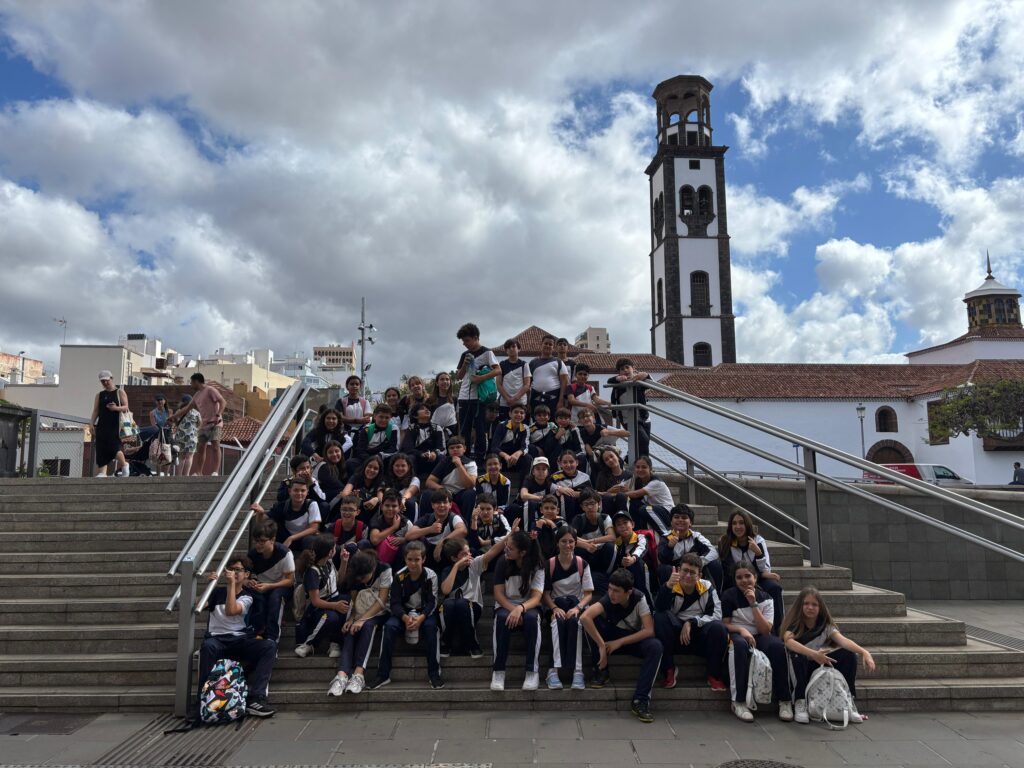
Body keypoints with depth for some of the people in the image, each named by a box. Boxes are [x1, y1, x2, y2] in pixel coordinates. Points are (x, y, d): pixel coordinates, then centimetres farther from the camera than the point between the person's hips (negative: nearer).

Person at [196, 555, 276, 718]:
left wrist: (232, 583, -12)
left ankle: (255, 698, -34)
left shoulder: (247, 597, 10)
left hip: (240, 641, 0)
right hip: (217, 640, 0)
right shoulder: (217, 592, 16)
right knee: (208, 646, -38)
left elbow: (230, 611, -12)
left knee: (270, 645, -27)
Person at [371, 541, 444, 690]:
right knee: (390, 626, -27)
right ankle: (383, 674, -20)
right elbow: (395, 602, -10)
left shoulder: (430, 576, -12)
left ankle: (434, 673, -23)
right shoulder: (400, 576, -8)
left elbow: (432, 602, -14)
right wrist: (405, 617, -31)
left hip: (425, 611, -2)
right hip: (404, 612, 2)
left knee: (430, 626, -33)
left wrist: (421, 617, -33)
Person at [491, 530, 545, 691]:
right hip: (506, 606, 0)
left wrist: (520, 608, -38)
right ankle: (498, 671, -26)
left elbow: (536, 597, -18)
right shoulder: (503, 561, -9)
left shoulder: (537, 565, -11)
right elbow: (499, 594, -9)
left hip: (528, 606, 0)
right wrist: (513, 610, -26)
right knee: (502, 618, -35)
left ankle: (533, 671, -27)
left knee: (531, 618, -36)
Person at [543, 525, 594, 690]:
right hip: (556, 606, 0)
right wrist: (554, 608, -19)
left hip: (577, 605, 0)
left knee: (574, 621, -35)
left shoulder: (582, 564, -1)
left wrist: (577, 608, -20)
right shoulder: (549, 564, -1)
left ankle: (577, 670, -37)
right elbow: (546, 593, 1)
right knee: (558, 622, -35)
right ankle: (555, 669, -39)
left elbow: (588, 594, -1)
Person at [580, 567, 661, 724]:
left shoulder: (639, 598, -21)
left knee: (655, 647, -33)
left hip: (634, 639, 0)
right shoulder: (608, 600, -24)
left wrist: (620, 642, -28)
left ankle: (640, 700, -26)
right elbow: (584, 617, -40)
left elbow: (649, 630, -24)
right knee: (592, 620, -29)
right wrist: (601, 645, -40)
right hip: (613, 636, 0)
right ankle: (601, 670, -12)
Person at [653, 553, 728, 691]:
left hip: (701, 638, 1)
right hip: (676, 638, -1)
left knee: (718, 627, -29)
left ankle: (714, 674, -5)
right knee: (660, 617, -27)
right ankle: (669, 668, -14)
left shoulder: (707, 587, 2)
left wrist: (692, 622, -19)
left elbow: (716, 615, -7)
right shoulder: (672, 587, -3)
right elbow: (659, 609, -21)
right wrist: (668, 586, -38)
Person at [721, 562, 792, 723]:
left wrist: (753, 604, -16)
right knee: (740, 645, -39)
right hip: (737, 634, -2)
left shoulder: (765, 598, 3)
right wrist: (741, 629, -21)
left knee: (777, 646, -31)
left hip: (758, 637, 2)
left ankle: (785, 700, -21)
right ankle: (739, 702, -36)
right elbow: (725, 624, -1)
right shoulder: (729, 596, -1)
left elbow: (766, 629, -9)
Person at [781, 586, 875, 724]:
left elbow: (842, 640, -21)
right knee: (797, 655, -37)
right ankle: (800, 703, -28)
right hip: (800, 670, -4)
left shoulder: (825, 625, -3)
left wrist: (864, 652, -40)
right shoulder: (793, 623, -13)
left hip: (820, 666, 4)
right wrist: (813, 654, -49)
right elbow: (788, 641, -34)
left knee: (848, 654, -16)